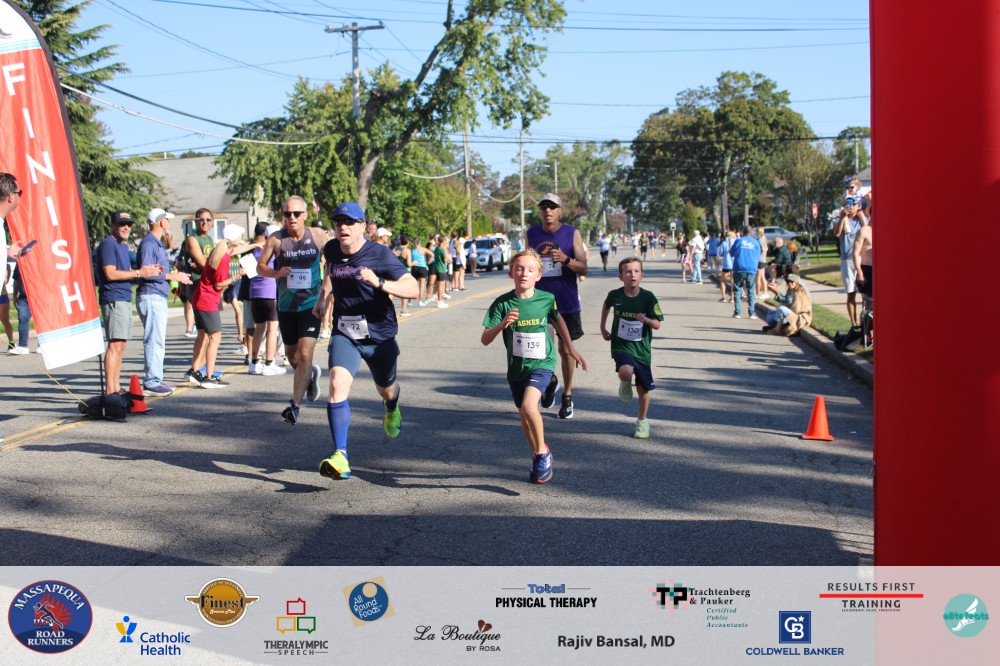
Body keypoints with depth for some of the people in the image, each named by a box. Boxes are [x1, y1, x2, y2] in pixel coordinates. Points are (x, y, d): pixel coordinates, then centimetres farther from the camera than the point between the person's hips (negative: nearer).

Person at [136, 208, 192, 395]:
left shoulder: (158, 243, 20)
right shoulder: (148, 243, -13)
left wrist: (177, 274, 12)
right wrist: (172, 276, -17)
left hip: (159, 297, 11)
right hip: (150, 297, -11)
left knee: (157, 341, 14)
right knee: (154, 341, -11)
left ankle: (154, 380, 20)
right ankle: (151, 383, -10)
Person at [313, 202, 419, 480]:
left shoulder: (380, 254, -16)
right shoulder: (332, 250, 0)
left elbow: (413, 289, -21)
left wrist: (379, 282, -35)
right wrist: (322, 297, 26)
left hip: (379, 334, -2)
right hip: (344, 334, 2)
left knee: (386, 389, 19)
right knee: (337, 386, -22)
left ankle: (392, 412, 60)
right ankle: (340, 457, -26)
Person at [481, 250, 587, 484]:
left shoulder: (547, 299, -9)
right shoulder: (503, 303, -10)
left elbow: (558, 321, 14)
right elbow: (485, 340, -13)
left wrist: (571, 349, 20)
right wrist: (502, 324, -31)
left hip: (542, 364, -3)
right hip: (516, 367, 3)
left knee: (529, 406, -26)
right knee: (524, 416, 15)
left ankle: (542, 452, -3)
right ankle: (538, 457, 39)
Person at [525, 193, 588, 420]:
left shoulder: (572, 233, -4)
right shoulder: (531, 235, 3)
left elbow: (583, 269, -8)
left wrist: (566, 260, -26)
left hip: (566, 301, -2)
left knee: (566, 348, 4)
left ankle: (567, 397, 17)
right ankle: (551, 381, 29)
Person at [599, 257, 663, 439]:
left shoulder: (648, 298, -11)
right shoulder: (615, 295, -7)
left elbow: (657, 325, -9)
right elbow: (606, 306, 17)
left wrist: (646, 320, -30)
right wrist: (603, 328, 18)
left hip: (642, 348, 1)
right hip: (621, 346, -1)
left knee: (643, 389, 9)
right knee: (625, 373, -31)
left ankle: (643, 421, 33)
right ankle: (625, 384, 6)